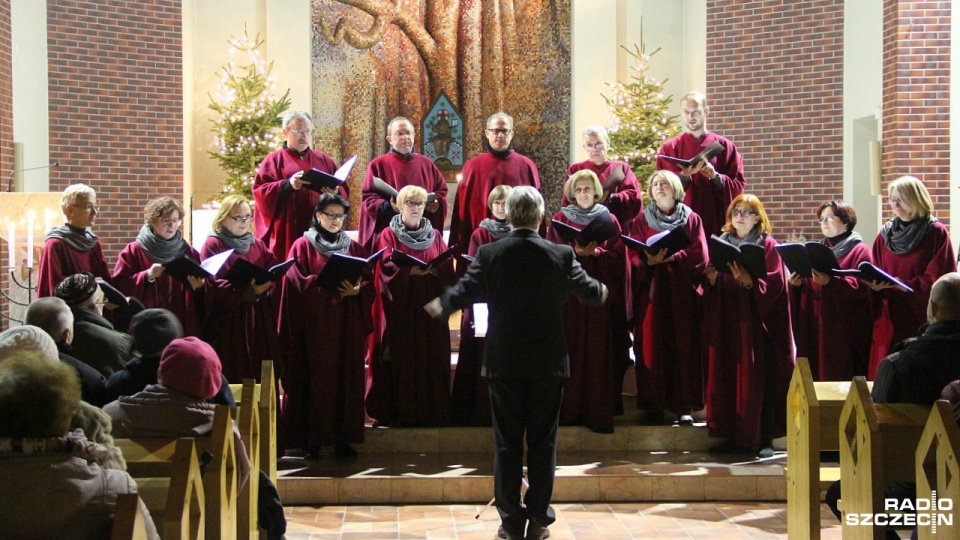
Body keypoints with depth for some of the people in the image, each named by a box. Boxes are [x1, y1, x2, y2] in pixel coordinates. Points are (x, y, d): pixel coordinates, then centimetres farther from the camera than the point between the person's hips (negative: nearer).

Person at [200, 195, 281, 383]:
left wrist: (264, 287, -15)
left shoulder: (258, 245, 15)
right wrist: (248, 291, -23)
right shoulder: (213, 246, -3)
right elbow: (214, 286, -13)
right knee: (230, 380, -6)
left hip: (259, 324, 5)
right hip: (227, 325, -5)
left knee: (259, 375, 4)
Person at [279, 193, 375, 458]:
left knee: (347, 381, 1)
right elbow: (298, 283, -8)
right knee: (316, 381, -5)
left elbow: (370, 284, 9)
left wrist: (357, 290, -12)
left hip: (348, 326, 3)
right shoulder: (303, 246, 4)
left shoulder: (354, 248, 14)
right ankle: (313, 439, 2)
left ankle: (343, 439, 6)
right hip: (315, 325, -3)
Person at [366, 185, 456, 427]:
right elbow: (388, 269, -10)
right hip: (401, 310, -3)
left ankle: (430, 412, 5)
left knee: (430, 359, 1)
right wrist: (413, 270, -22)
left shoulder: (435, 236, 13)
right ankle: (397, 413, 1)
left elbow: (448, 269, 3)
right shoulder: (389, 235, 4)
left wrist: (435, 270, -17)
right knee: (401, 360, -4)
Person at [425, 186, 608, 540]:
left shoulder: (489, 254, -9)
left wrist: (440, 306, 19)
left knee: (507, 444, 8)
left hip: (504, 364, 0)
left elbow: (465, 291, -3)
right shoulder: (561, 255, -6)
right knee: (542, 443, 10)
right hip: (548, 364, 0)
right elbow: (588, 291, 8)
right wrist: (602, 290, 32)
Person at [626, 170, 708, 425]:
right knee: (653, 346, -2)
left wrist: (672, 256, -15)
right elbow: (633, 256, 0)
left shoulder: (692, 220, 9)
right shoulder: (640, 221, 10)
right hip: (651, 291, 0)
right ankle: (654, 405, 3)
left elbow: (699, 255, -2)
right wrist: (650, 260, -19)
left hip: (683, 291, 0)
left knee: (684, 346, -2)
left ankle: (684, 405, 3)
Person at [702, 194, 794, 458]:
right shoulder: (721, 243, 15)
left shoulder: (767, 245, 2)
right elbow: (714, 287, 12)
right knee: (729, 378, 2)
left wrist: (748, 280, -26)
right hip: (727, 322, 4)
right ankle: (735, 436, 8)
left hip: (757, 322, -4)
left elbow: (775, 282, -11)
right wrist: (712, 278, -9)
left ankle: (765, 439, 0)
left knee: (760, 380, -5)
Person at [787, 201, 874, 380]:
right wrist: (797, 284, -4)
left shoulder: (859, 251, 0)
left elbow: (861, 286, -15)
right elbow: (807, 284, 18)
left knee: (844, 377, -6)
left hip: (846, 328, -6)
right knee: (817, 373, 4)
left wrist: (830, 281, -29)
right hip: (816, 327, 6)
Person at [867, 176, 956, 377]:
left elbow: (939, 280, -8)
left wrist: (900, 283, -17)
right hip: (889, 324, 4)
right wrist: (874, 284, -10)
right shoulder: (885, 235, 11)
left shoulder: (937, 233, -2)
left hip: (922, 321, -4)